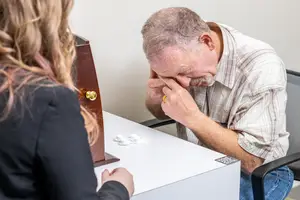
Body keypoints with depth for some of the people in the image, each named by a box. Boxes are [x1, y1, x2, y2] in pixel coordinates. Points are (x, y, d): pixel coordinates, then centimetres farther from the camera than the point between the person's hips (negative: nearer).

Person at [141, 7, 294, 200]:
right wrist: (155, 98, -13)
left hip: (257, 174, -4)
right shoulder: (180, 54, -9)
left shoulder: (262, 67, -25)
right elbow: (162, 112, 9)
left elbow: (251, 161, -25)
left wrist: (191, 116, -30)